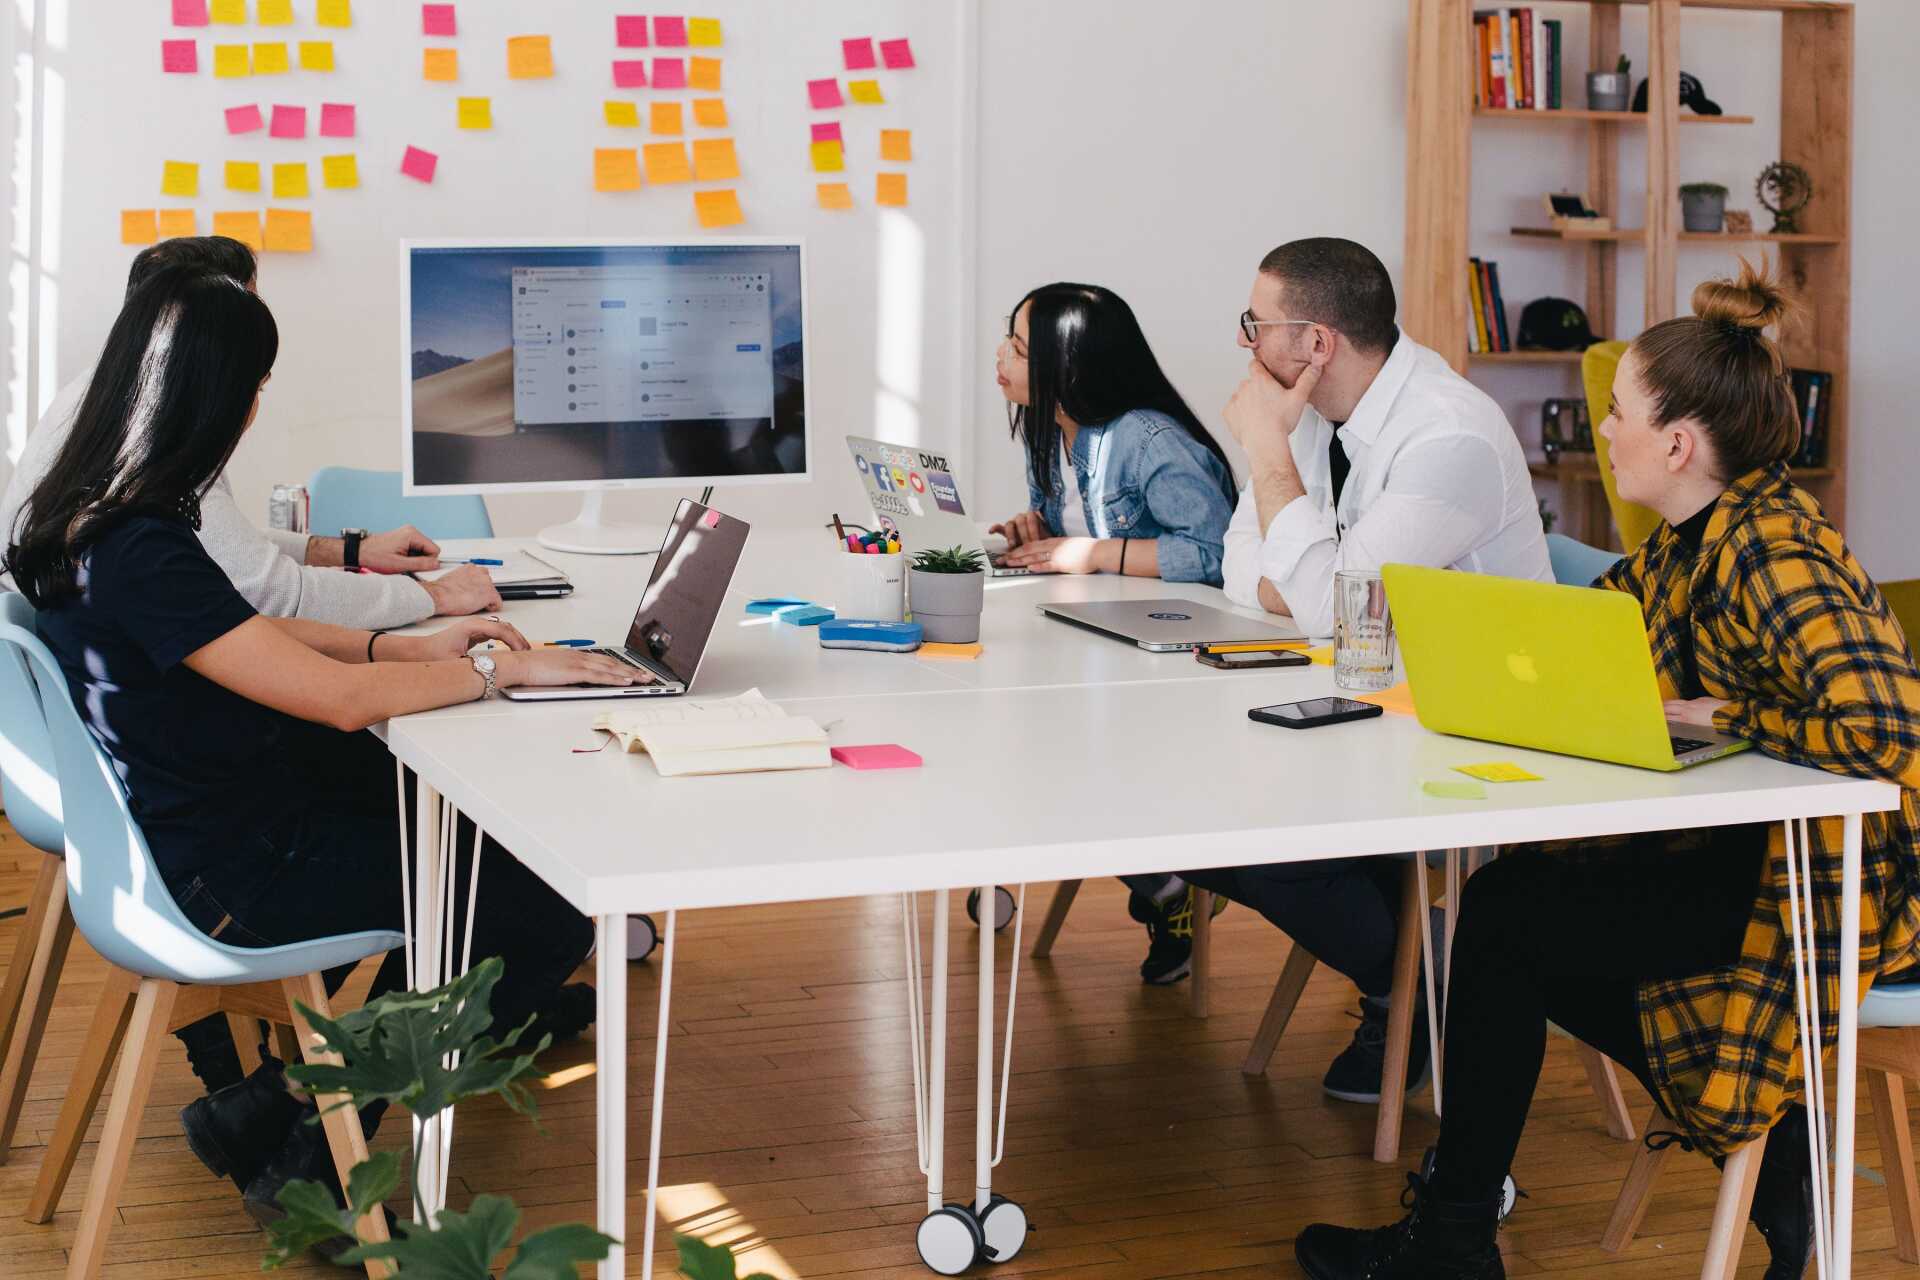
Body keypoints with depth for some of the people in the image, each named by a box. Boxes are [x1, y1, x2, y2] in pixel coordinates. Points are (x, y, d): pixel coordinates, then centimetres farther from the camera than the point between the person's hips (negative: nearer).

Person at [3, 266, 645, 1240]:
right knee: (548, 917, -4)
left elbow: (253, 638, 14)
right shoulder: (140, 554, -29)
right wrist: (501, 668, -15)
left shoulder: (85, 517, 2)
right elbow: (337, 697, -28)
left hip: (184, 820, 10)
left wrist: (412, 646, 5)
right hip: (227, 876, -10)